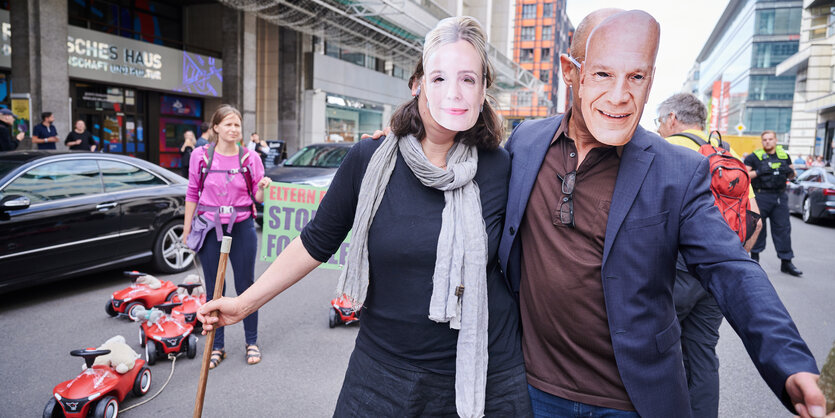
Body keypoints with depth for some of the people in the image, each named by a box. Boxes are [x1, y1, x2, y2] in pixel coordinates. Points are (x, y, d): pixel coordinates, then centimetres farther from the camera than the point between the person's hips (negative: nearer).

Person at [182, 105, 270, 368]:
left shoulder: (250, 158, 0)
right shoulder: (201, 156, 0)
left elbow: (257, 199, 5)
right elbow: (192, 193, 7)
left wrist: (262, 188, -17)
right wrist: (187, 228, 6)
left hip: (242, 228, 0)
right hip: (210, 228, 0)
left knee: (246, 285, 7)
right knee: (214, 290, 8)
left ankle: (252, 342, 23)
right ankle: (217, 346, 23)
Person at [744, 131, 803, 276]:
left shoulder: (784, 155, 13)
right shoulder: (754, 157, 0)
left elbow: (792, 175, 22)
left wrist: (790, 172, -1)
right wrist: (758, 172, -20)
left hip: (780, 197, 4)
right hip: (761, 197, -4)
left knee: (783, 228, 3)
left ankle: (786, 262, 8)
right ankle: (755, 256, 18)